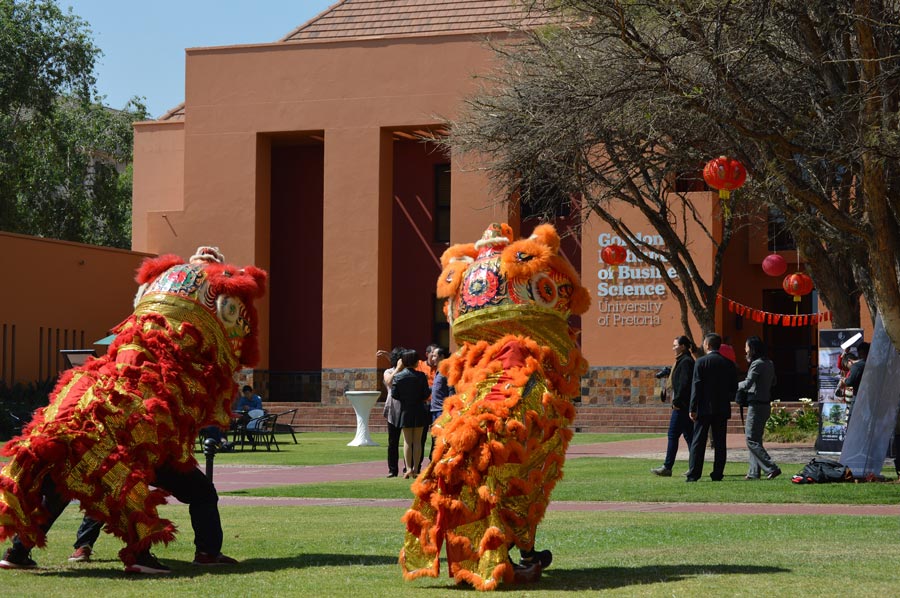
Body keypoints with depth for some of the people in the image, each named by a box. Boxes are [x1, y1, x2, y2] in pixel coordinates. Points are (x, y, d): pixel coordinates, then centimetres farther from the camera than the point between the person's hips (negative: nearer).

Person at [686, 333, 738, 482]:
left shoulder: (701, 362, -8)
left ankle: (693, 474, -3)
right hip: (722, 409, 4)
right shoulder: (729, 363, 5)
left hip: (704, 408, -4)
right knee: (720, 443, 7)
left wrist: (693, 408, -10)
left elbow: (696, 386, -11)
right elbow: (734, 387, 8)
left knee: (698, 442, 0)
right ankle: (718, 474, 5)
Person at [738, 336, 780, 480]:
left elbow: (747, 383, -24)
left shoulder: (757, 364, -16)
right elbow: (773, 382, 25)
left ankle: (771, 468, -14)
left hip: (756, 406, -9)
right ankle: (754, 472, 15)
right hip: (766, 404, 9)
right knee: (755, 439, 14)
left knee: (752, 440, -7)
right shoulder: (769, 363, 12)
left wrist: (736, 386, -9)